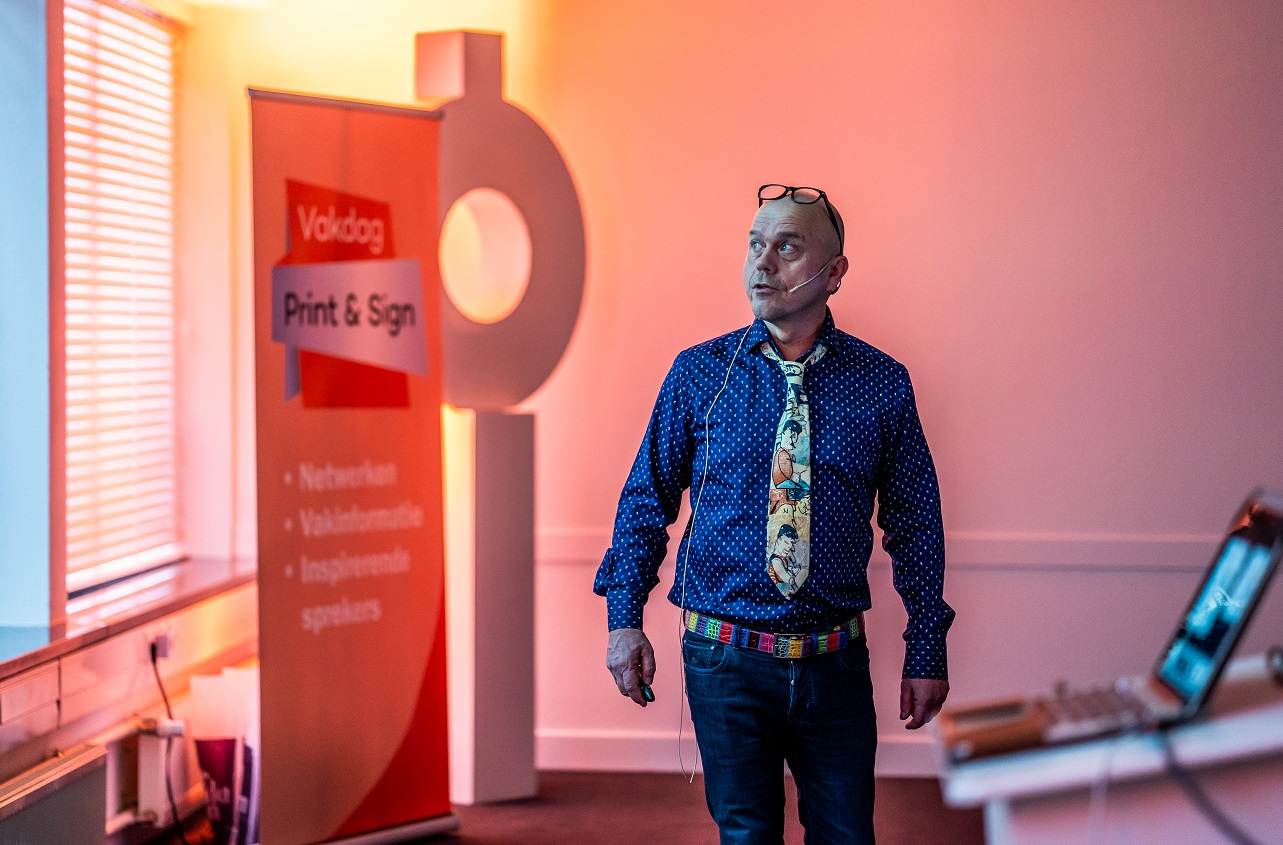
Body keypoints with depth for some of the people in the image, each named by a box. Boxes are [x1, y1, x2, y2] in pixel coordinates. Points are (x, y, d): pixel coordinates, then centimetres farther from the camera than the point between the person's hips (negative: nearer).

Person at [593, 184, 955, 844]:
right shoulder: (698, 374, 0)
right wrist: (625, 617, -3)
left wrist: (926, 651, 4)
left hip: (836, 663, 0)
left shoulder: (882, 382, 0)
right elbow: (646, 499, 6)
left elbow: (915, 523, 5)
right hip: (726, 658, 0)